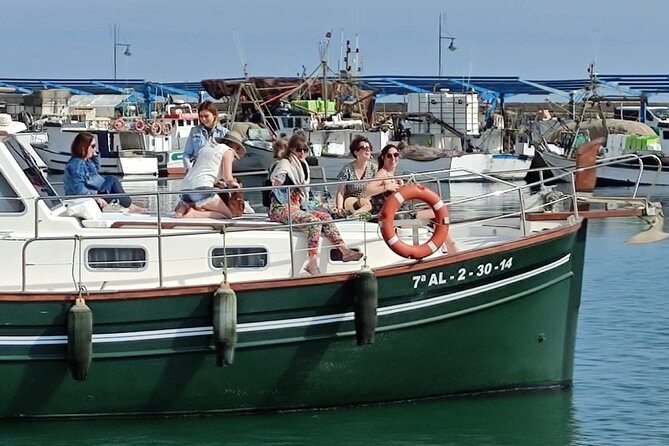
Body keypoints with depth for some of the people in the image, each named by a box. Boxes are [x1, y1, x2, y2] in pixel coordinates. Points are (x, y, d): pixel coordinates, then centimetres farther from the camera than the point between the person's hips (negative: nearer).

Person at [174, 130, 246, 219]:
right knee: (228, 215, -2)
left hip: (185, 189, 8)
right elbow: (228, 178, -5)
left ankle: (183, 208, 2)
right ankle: (194, 214, -17)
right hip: (201, 188, -8)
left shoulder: (207, 147, 27)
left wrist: (218, 183, 32)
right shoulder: (228, 151, 4)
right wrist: (235, 184, 16)